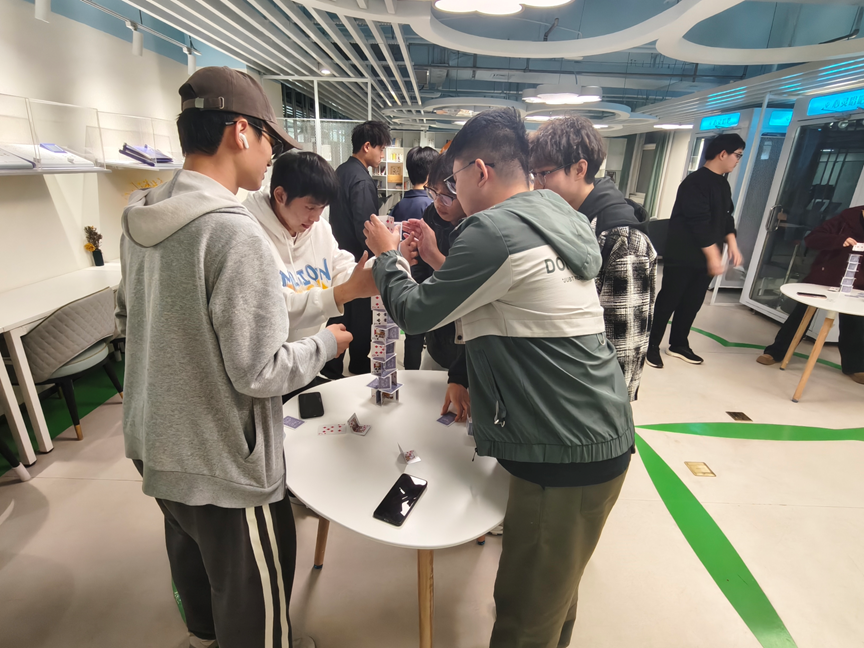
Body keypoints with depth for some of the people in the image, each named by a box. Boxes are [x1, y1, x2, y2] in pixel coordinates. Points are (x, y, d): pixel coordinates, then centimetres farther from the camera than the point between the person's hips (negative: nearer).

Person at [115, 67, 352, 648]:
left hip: (155, 445, 9)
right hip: (222, 467, -9)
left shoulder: (139, 220, 1)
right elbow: (260, 372, -25)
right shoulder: (235, 233, -26)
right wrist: (325, 345, -10)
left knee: (193, 562, 32)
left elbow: (128, 320, 13)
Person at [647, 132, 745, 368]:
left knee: (692, 304, 13)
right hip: (683, 257, -9)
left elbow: (726, 217, 20)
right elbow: (699, 222, -21)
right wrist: (713, 255, -21)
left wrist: (732, 243, 6)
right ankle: (652, 345, 10)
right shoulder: (696, 182, -15)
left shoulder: (723, 183, 15)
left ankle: (678, 345, 26)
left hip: (705, 259, 9)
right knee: (668, 302, -2)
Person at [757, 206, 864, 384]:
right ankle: (775, 352, 15)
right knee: (800, 316, 5)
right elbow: (811, 239, -17)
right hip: (822, 278, -2)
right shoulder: (848, 217, -10)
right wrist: (840, 241, -32)